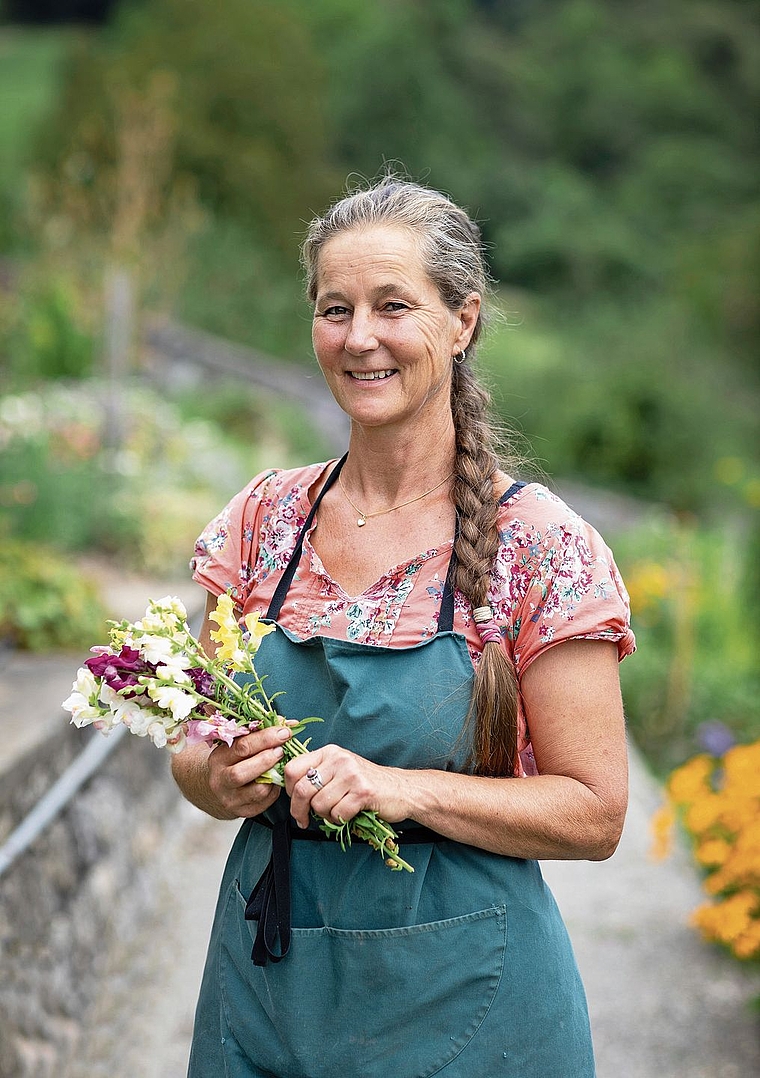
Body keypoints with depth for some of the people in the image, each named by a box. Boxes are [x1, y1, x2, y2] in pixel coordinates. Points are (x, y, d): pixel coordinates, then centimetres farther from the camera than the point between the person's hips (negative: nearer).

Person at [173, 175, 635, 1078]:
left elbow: (593, 814, -11)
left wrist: (405, 789, -24)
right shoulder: (267, 516, 0)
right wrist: (221, 783, -14)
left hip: (458, 1001, -3)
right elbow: (201, 749, 8)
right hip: (264, 978, 4)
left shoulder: (542, 546, -12)